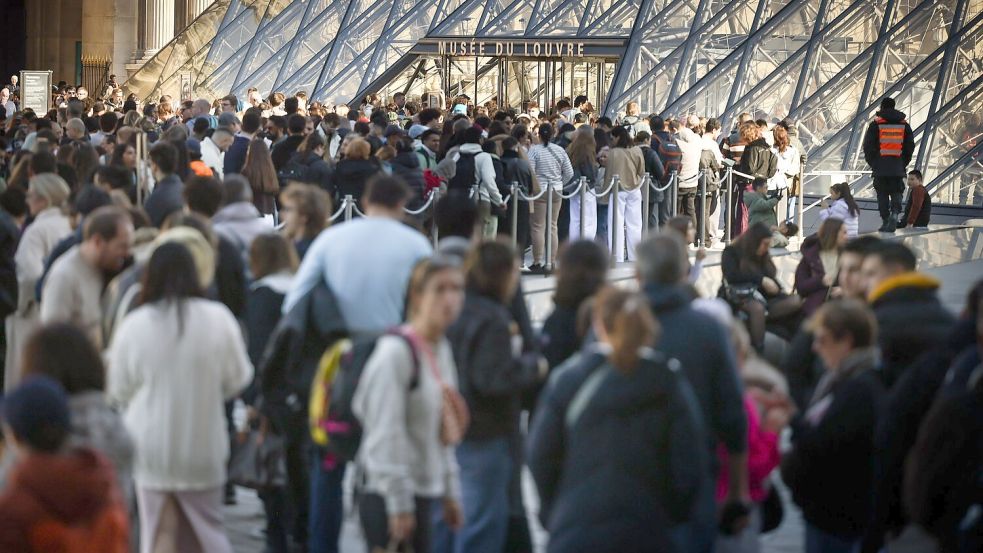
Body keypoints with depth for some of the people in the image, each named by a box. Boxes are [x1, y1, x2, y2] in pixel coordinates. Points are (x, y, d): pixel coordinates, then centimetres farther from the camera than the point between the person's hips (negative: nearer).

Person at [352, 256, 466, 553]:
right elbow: (385, 434, -18)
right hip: (387, 498, -9)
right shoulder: (396, 351, -15)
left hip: (424, 492, 9)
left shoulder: (442, 350, 12)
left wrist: (450, 492, 18)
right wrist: (399, 504, -18)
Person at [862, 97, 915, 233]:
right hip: (898, 168, 2)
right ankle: (895, 213, -18)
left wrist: (873, 163, 9)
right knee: (896, 192, 8)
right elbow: (910, 146, 8)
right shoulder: (904, 125, 6)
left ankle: (885, 221, 4)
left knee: (882, 195, 6)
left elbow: (868, 146, -2)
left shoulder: (875, 125, -3)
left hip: (880, 167, -2)